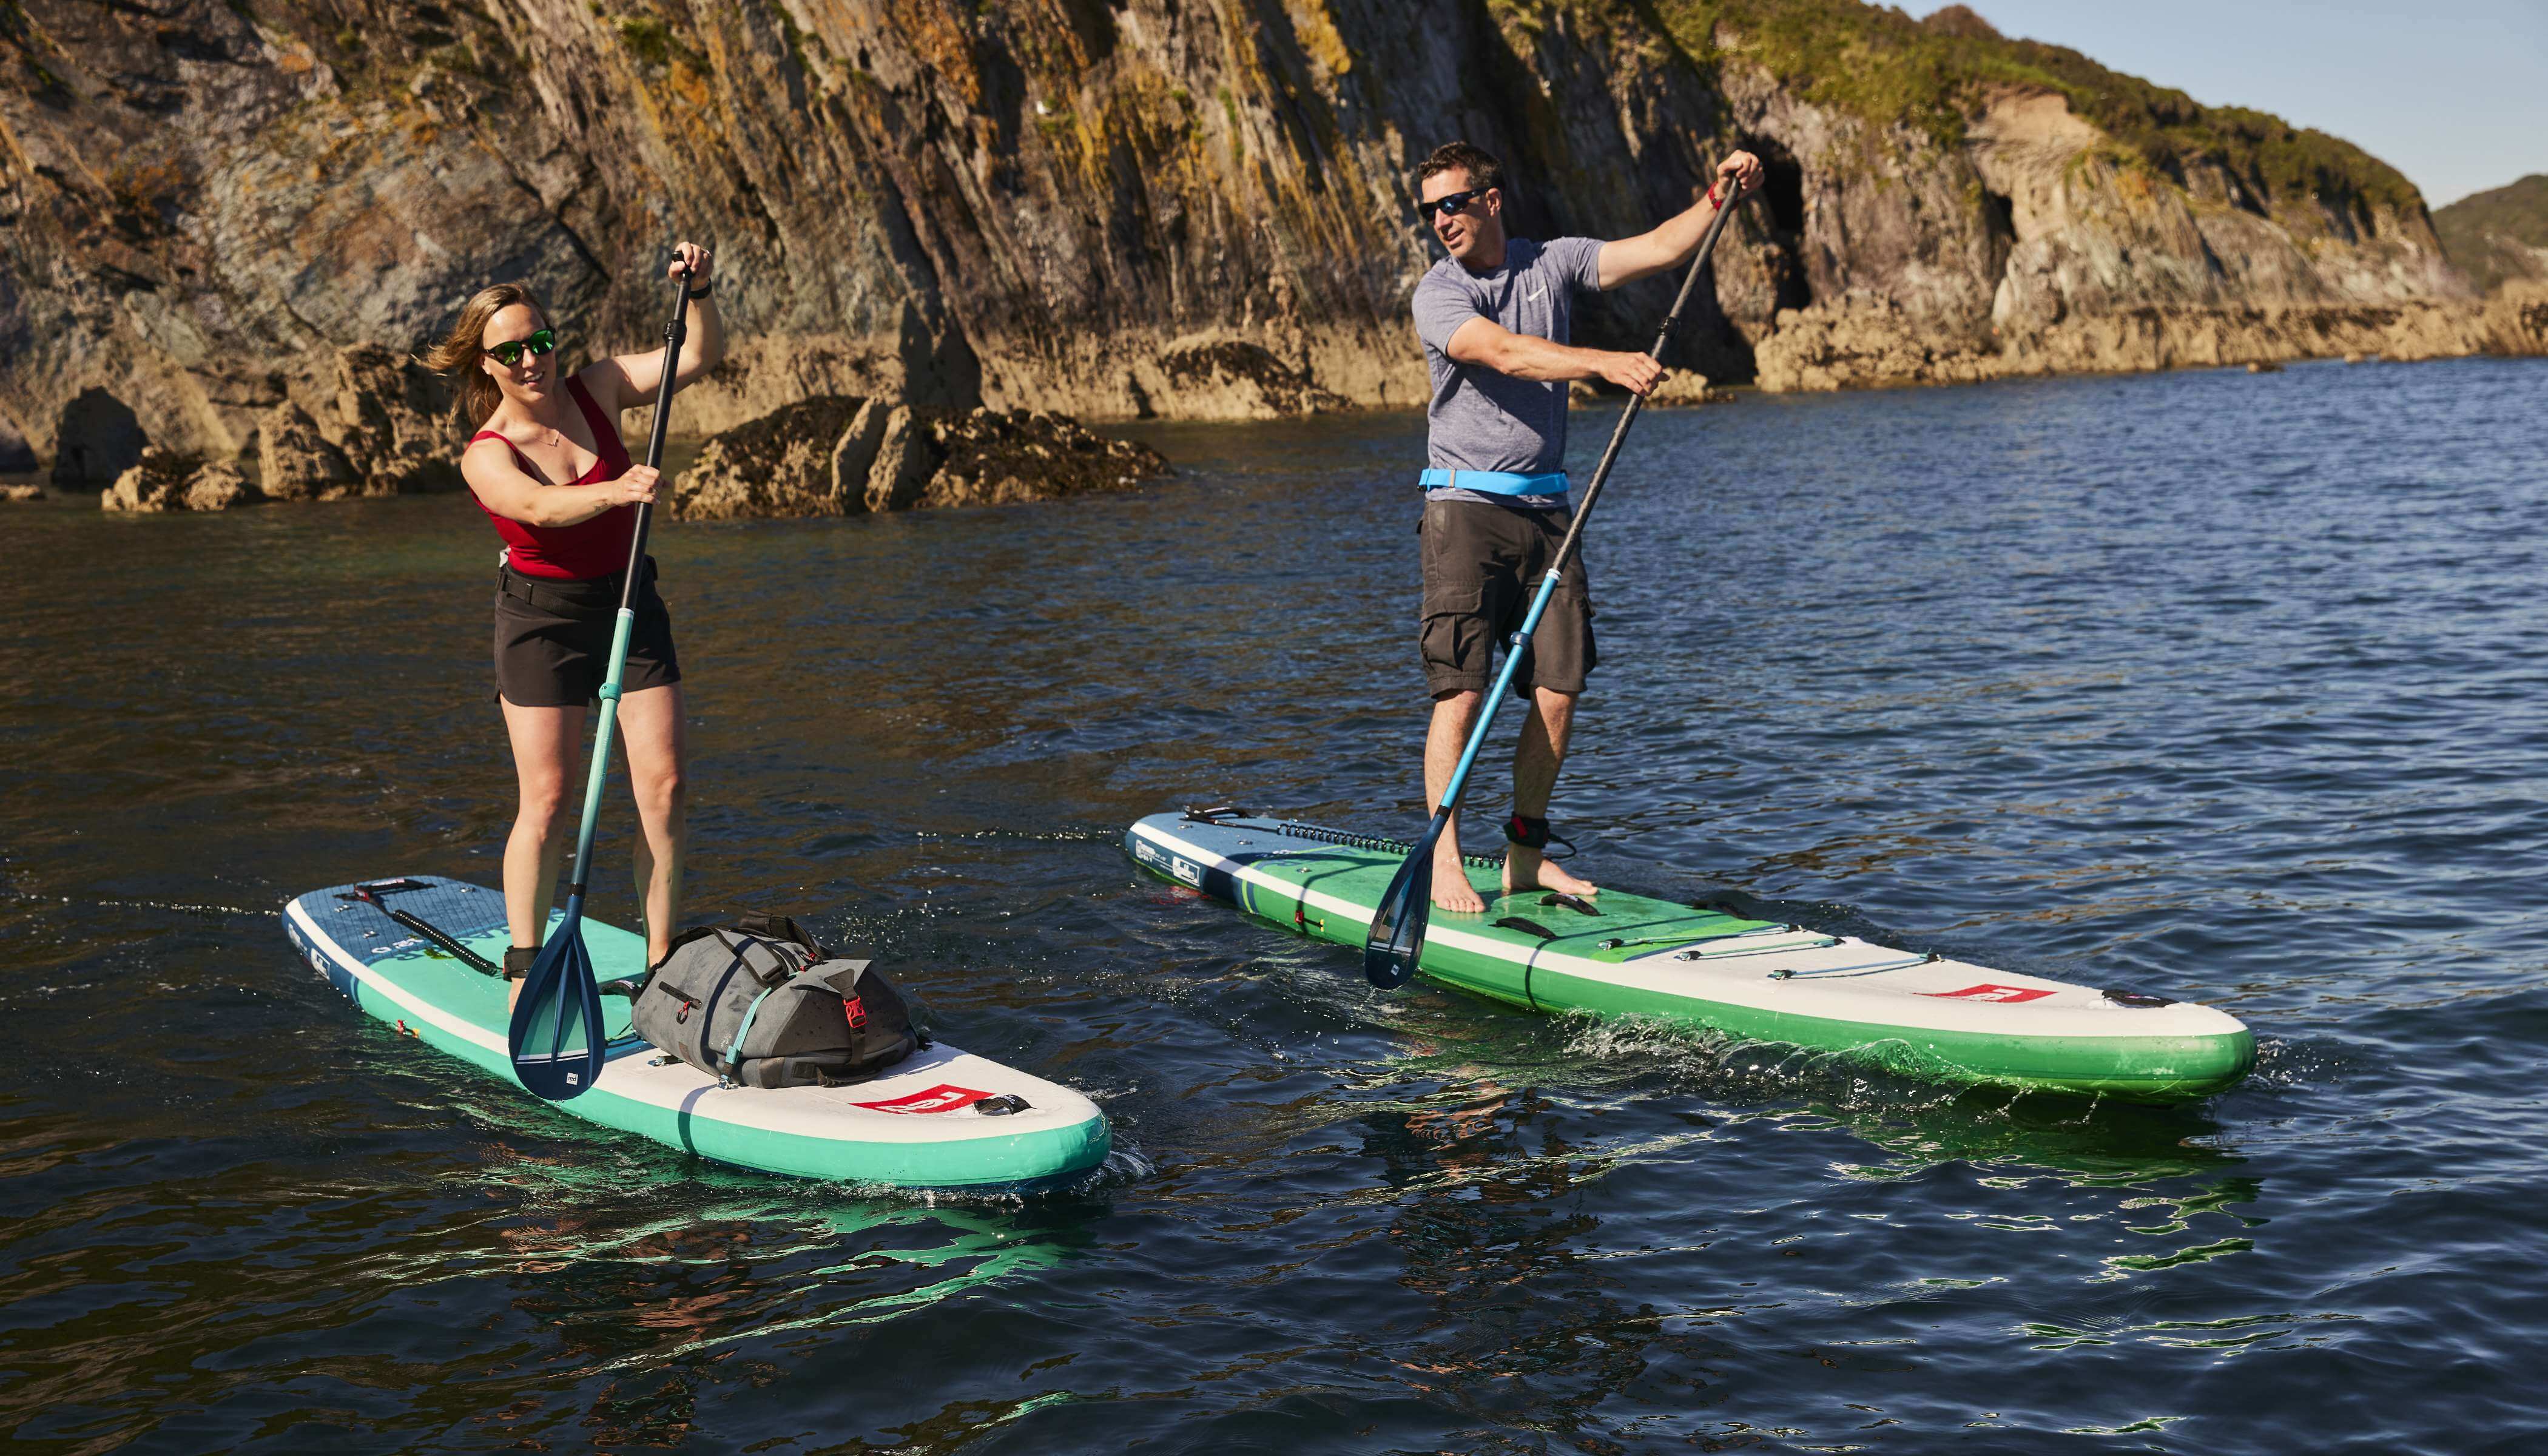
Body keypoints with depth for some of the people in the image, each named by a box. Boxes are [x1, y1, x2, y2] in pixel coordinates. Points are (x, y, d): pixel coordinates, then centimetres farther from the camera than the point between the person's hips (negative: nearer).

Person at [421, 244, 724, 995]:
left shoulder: (596, 390, -3)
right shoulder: (486, 457, -15)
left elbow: (699, 356, -6)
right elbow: (541, 506, -36)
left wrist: (700, 290, -25)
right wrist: (616, 491, -54)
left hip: (629, 605, 4)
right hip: (542, 621, -4)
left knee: (662, 787, -3)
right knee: (548, 800, -7)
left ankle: (662, 960, 5)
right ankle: (525, 967, 5)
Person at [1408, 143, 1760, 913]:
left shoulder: (1551, 263, 9)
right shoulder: (1438, 294, -6)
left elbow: (1658, 250, 4)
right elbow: (1504, 354, -24)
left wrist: (1718, 198, -11)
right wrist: (1603, 362, -36)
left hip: (1546, 512, 4)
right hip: (1467, 509, -4)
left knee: (1558, 693, 1)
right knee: (1461, 691, -10)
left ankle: (1525, 856, 14)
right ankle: (1444, 865, -4)